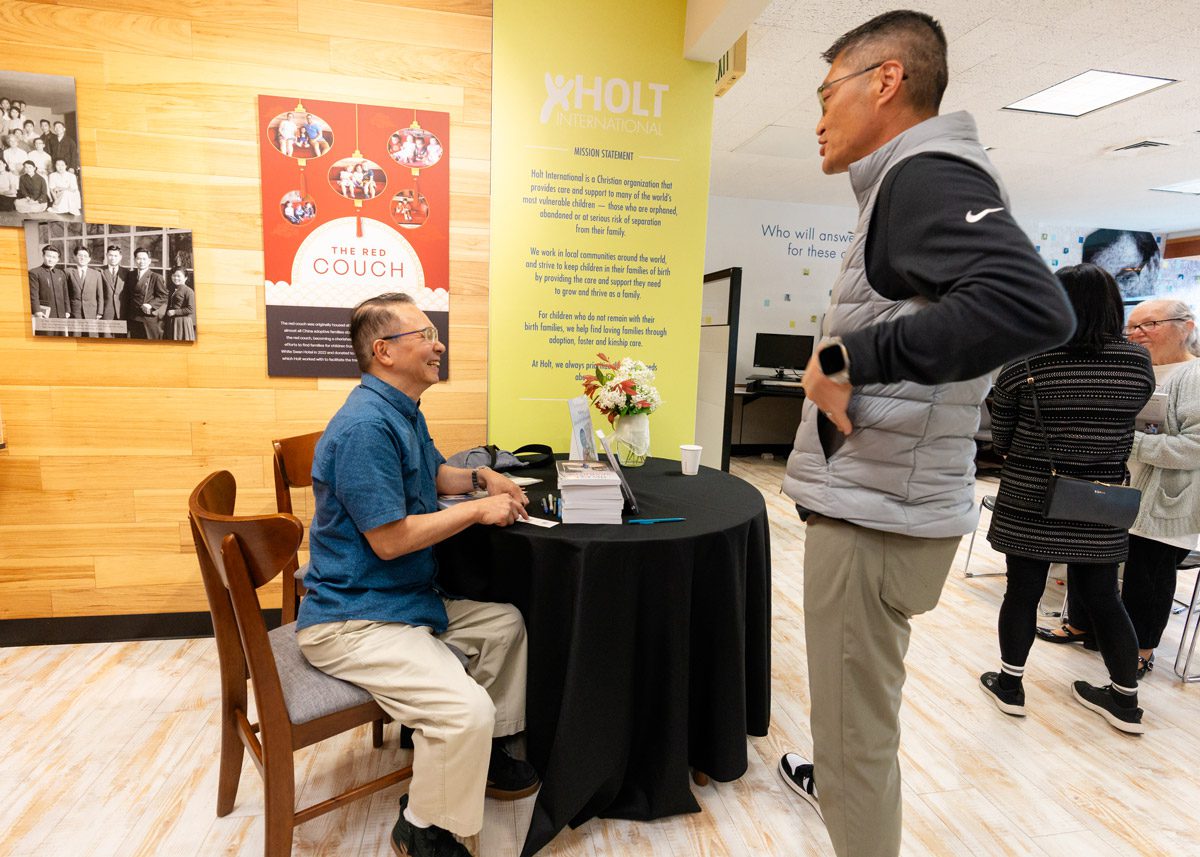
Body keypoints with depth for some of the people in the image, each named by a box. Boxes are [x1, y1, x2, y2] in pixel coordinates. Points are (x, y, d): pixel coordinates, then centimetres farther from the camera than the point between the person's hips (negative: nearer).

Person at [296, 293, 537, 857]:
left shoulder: (404, 412, 8)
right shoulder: (367, 424, -25)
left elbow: (433, 475, 24)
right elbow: (389, 540, -25)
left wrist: (481, 478, 5)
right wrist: (479, 511, -16)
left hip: (408, 598, 11)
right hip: (352, 620, -11)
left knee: (505, 622, 16)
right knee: (466, 708, -23)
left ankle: (479, 750, 31)